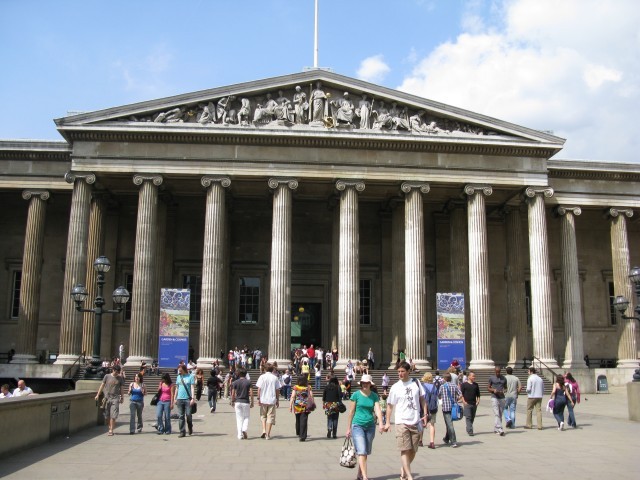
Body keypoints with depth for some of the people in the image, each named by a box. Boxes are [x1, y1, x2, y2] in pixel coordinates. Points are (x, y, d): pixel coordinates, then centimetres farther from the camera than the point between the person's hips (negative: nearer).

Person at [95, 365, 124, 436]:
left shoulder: (120, 378, 7)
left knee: (113, 415, -9)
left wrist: (122, 397, 14)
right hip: (107, 397, 1)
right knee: (107, 415, 6)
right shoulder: (107, 376, 4)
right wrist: (98, 395, 4)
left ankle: (111, 430, -8)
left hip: (115, 398, -1)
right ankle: (110, 428, 21)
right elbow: (102, 385, 7)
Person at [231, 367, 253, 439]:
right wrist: (252, 402, 4)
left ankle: (240, 435, 5)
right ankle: (244, 430, -11)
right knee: (246, 417, 12)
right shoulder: (248, 382, -2)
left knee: (239, 418, 7)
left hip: (237, 402, 1)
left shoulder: (235, 382, -1)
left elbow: (233, 394, -2)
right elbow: (251, 393, -6)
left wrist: (232, 402, 11)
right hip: (246, 402, -1)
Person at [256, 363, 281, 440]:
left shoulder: (262, 377, -1)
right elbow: (277, 390, 4)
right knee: (270, 417, 5)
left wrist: (258, 399, 0)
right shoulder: (275, 378, 2)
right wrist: (277, 400, 12)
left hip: (263, 399, 0)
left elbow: (259, 388, -5)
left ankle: (264, 430, -2)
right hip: (272, 400, 0)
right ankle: (268, 434, 2)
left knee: (263, 416, 16)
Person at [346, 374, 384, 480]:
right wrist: (348, 428, 4)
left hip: (370, 426, 3)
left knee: (366, 452, 11)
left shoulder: (374, 396, 5)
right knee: (361, 451, -13)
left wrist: (381, 423, -23)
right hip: (358, 425, -3)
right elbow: (351, 412, 3)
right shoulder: (356, 395, -2)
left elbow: (378, 410, -6)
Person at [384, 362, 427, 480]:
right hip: (401, 422, -3)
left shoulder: (416, 383, 4)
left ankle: (403, 469, 31)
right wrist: (387, 422, 0)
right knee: (405, 449, -9)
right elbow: (389, 405, 4)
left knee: (413, 450, 9)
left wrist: (425, 414, 3)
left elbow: (422, 399, 12)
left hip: (415, 422, 3)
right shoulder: (395, 387, -1)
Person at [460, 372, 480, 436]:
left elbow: (478, 394, 18)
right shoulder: (464, 385, -1)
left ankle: (468, 429, 24)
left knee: (472, 418, 10)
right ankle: (470, 431, -15)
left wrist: (478, 400, 4)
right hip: (467, 404, -5)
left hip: (474, 404, 5)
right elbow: (461, 394, -3)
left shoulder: (476, 385, 13)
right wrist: (464, 401, -12)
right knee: (468, 417, -11)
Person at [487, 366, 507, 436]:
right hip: (494, 398, -4)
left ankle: (495, 429, 19)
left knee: (500, 415, 8)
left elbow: (505, 387, 15)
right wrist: (493, 390, -14)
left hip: (502, 398, 4)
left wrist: (503, 391, -8)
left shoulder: (504, 378, 9)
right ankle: (500, 430, -17)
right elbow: (488, 388, 6)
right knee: (496, 414, -12)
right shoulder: (491, 378, 2)